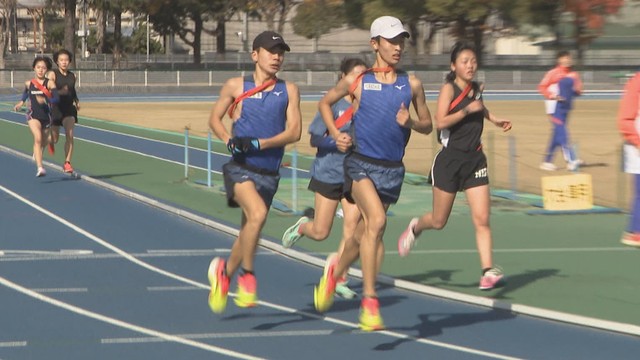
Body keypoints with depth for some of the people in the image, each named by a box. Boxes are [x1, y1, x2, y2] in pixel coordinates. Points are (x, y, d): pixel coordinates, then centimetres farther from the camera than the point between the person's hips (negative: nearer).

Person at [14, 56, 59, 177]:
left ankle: (36, 153, 56)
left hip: (46, 116, 1)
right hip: (33, 115, -1)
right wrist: (21, 102, 17)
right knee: (38, 138, -23)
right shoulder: (28, 83, 1)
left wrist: (45, 100, -33)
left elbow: (56, 98, -18)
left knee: (44, 141, 19)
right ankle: (40, 167, -29)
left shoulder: (49, 83, -8)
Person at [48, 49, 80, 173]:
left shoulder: (72, 76, 8)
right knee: (55, 139, 6)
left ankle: (67, 163, -9)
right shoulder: (52, 74, -6)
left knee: (70, 136, -13)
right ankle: (50, 140, 46)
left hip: (69, 109, 3)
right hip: (55, 108, -2)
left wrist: (77, 101, 8)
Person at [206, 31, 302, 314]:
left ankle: (224, 272, 39)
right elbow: (215, 118, 13)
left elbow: (294, 131, -2)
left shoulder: (289, 91, 5)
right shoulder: (236, 86, 3)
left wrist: (260, 143, -16)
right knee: (257, 213, -28)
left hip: (269, 172, 3)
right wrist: (229, 141, -7)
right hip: (240, 167, -3)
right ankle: (246, 275, -11)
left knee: (249, 231, 13)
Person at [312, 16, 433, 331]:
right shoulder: (356, 81, 0)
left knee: (366, 234, 14)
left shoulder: (412, 84, 6)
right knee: (376, 221, -26)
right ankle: (369, 301, -22)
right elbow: (325, 103, 16)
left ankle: (335, 271, 46)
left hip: (392, 169, 4)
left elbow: (428, 125, 15)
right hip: (361, 163, -4)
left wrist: (410, 123, -8)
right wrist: (335, 134, 0)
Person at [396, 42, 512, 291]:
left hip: (475, 160, 5)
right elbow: (440, 121, -22)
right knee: (438, 221, 8)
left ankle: (488, 271, -11)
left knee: (482, 219, -8)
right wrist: (467, 110, -23)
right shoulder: (449, 88, -9)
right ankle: (415, 228, 41)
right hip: (450, 159, -5)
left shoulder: (477, 89, 10)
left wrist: (494, 120, 23)